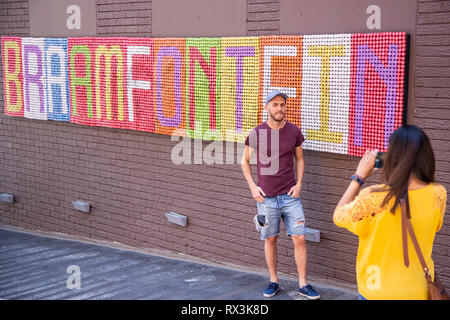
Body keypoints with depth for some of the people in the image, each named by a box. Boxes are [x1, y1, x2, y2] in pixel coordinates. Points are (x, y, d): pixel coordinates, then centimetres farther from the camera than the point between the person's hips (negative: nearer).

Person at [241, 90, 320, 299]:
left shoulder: (294, 132, 0)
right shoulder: (257, 133, -4)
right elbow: (244, 161, 8)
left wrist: (299, 184, 1)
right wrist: (252, 186, -1)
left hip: (290, 196, 1)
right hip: (266, 197, -1)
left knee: (299, 238, -1)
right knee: (270, 239, 8)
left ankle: (303, 284, 10)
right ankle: (273, 281, 23)